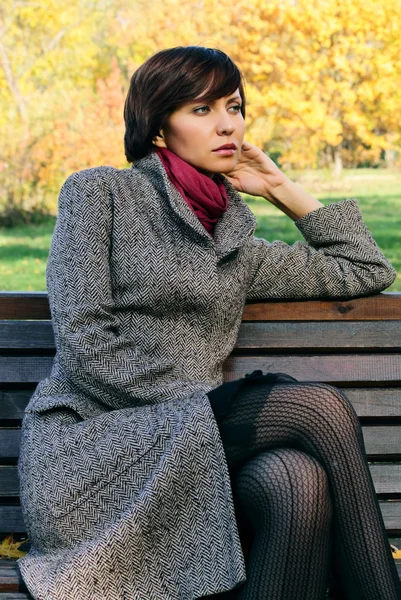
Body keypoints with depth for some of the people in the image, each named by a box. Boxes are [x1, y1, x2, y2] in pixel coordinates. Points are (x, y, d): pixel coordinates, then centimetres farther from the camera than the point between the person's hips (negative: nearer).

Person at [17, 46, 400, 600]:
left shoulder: (233, 242, 20)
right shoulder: (99, 193, 4)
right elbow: (84, 344, -7)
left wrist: (282, 189, 22)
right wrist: (205, 406, -13)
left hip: (190, 448, 5)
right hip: (85, 445, -5)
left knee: (301, 480, -31)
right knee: (321, 408, -23)